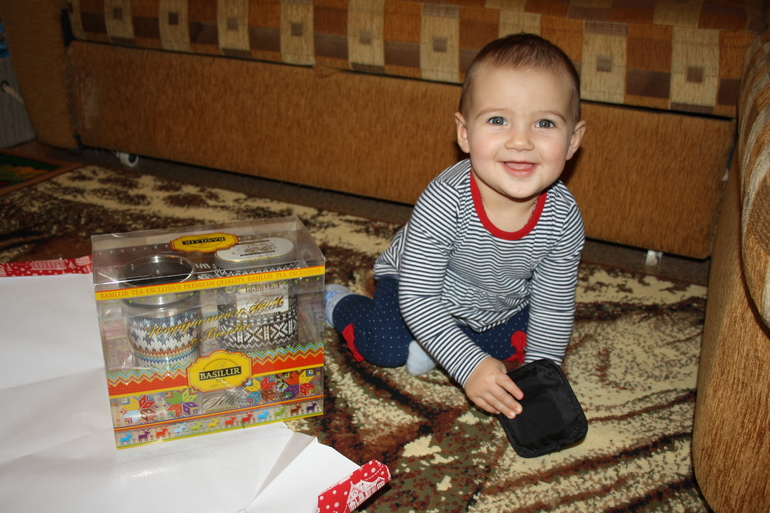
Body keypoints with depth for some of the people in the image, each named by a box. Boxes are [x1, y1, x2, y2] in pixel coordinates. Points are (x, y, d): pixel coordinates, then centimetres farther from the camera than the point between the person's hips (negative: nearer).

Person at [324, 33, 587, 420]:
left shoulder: (563, 218, -27)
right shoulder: (444, 204, -40)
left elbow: (554, 306, -14)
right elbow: (416, 297, -35)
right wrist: (469, 365, -40)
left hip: (499, 307, 4)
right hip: (412, 283, -4)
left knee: (527, 341, -11)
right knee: (385, 349, -20)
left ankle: (431, 344, 2)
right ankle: (336, 302, 11)